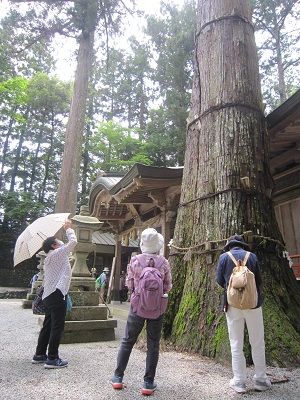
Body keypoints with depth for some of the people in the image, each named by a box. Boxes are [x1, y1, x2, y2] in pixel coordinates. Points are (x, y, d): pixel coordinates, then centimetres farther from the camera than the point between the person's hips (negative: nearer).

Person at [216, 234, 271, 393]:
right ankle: (260, 380, 24)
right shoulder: (251, 256, 0)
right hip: (253, 303, 1)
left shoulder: (224, 257, -2)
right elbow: (259, 280, 5)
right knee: (257, 343, 14)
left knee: (236, 344, 9)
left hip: (233, 304, 0)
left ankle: (239, 382, 16)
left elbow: (220, 280, 2)